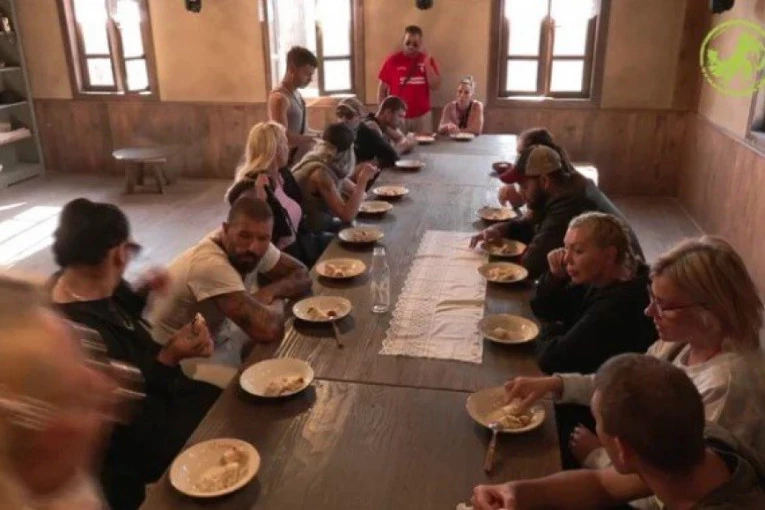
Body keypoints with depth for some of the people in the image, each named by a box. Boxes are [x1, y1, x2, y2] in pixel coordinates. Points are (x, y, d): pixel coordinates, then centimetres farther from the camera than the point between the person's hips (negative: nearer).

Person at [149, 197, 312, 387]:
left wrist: (271, 290, -21)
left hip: (219, 335, 8)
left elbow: (302, 275, -1)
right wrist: (276, 301, -19)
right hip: (185, 357, -8)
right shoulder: (210, 265, -35)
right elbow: (268, 329, -41)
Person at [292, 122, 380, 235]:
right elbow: (347, 216, -29)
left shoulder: (327, 164, 0)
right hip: (307, 234, -8)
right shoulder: (320, 173, -25)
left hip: (318, 227, 8)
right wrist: (363, 181, -26)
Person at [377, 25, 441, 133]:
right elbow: (382, 90, 1)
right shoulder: (392, 60, -2)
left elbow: (435, 86, -5)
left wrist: (426, 62, -11)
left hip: (422, 117, 2)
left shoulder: (427, 60, 4)